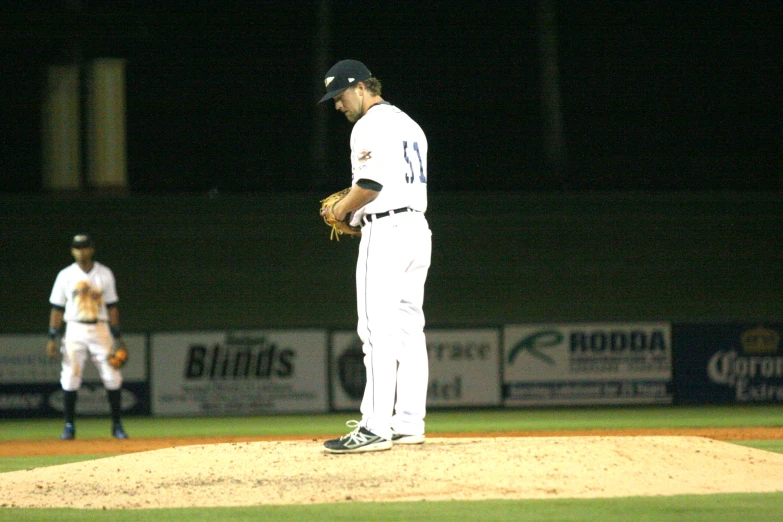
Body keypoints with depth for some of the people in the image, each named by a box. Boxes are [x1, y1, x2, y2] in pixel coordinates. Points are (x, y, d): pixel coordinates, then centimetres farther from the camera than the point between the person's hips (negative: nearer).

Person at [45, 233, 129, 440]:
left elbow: (112, 306, 7)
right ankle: (69, 426, 3)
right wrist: (52, 338, -2)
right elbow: (57, 308, 5)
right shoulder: (65, 275, 4)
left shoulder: (105, 274, 5)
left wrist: (116, 336, 0)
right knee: (70, 377, -6)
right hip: (75, 329, 0)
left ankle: (117, 425, 3)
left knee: (111, 376, -6)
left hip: (100, 329, 0)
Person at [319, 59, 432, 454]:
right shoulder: (409, 124, 22)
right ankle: (408, 423, 8)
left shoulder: (370, 126, -9)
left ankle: (375, 427, -17)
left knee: (378, 332, -12)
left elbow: (370, 184, -20)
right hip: (417, 228, 10)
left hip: (386, 230, -10)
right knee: (407, 329, 9)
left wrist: (341, 210, -3)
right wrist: (355, 213, 18)